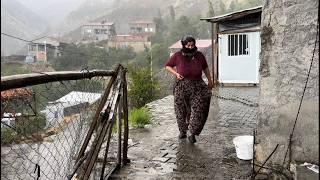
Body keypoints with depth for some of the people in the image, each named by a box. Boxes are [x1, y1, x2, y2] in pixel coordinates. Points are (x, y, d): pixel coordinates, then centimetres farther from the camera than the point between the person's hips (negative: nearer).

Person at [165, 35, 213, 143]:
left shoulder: (199, 55, -2)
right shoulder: (178, 56, -7)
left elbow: (205, 68, 15)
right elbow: (167, 66, 5)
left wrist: (210, 80, 16)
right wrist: (176, 74, -10)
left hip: (197, 87, 1)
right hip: (181, 87, -1)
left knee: (197, 110, -8)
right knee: (181, 110, 10)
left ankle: (192, 134, 3)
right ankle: (182, 131, 30)